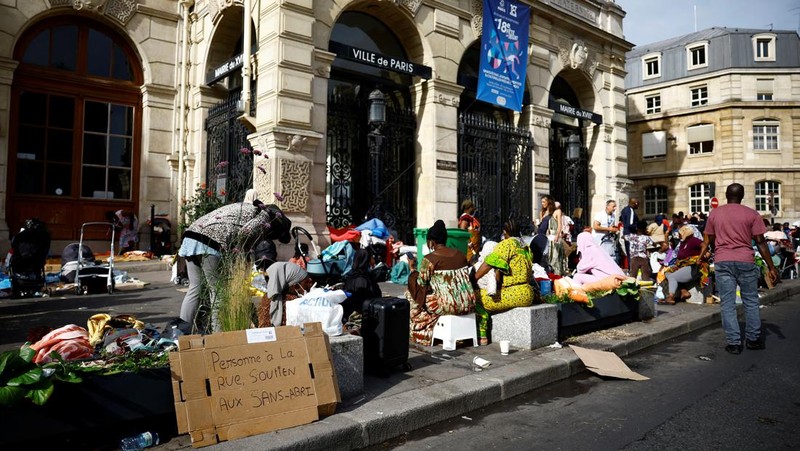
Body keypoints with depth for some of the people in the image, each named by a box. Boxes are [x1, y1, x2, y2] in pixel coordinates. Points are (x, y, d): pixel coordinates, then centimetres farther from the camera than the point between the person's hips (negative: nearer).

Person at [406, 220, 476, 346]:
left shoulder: (429, 259, -11)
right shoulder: (461, 254, 6)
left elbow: (421, 284, -4)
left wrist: (413, 270, 17)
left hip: (446, 306, -6)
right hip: (468, 305, 6)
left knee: (411, 293, 19)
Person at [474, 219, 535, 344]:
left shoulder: (506, 244, -10)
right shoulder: (526, 247, 14)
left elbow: (488, 264, -20)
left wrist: (473, 279, -13)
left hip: (514, 294, -9)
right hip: (527, 293, 9)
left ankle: (482, 335, -3)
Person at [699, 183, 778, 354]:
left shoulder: (714, 213, 6)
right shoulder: (751, 214, 0)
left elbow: (709, 240, 10)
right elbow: (760, 242, -2)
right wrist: (771, 267, 2)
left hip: (722, 262, 1)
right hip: (745, 261, 0)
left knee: (727, 304, 3)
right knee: (751, 302, 14)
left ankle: (733, 343, 4)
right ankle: (753, 339, 22)